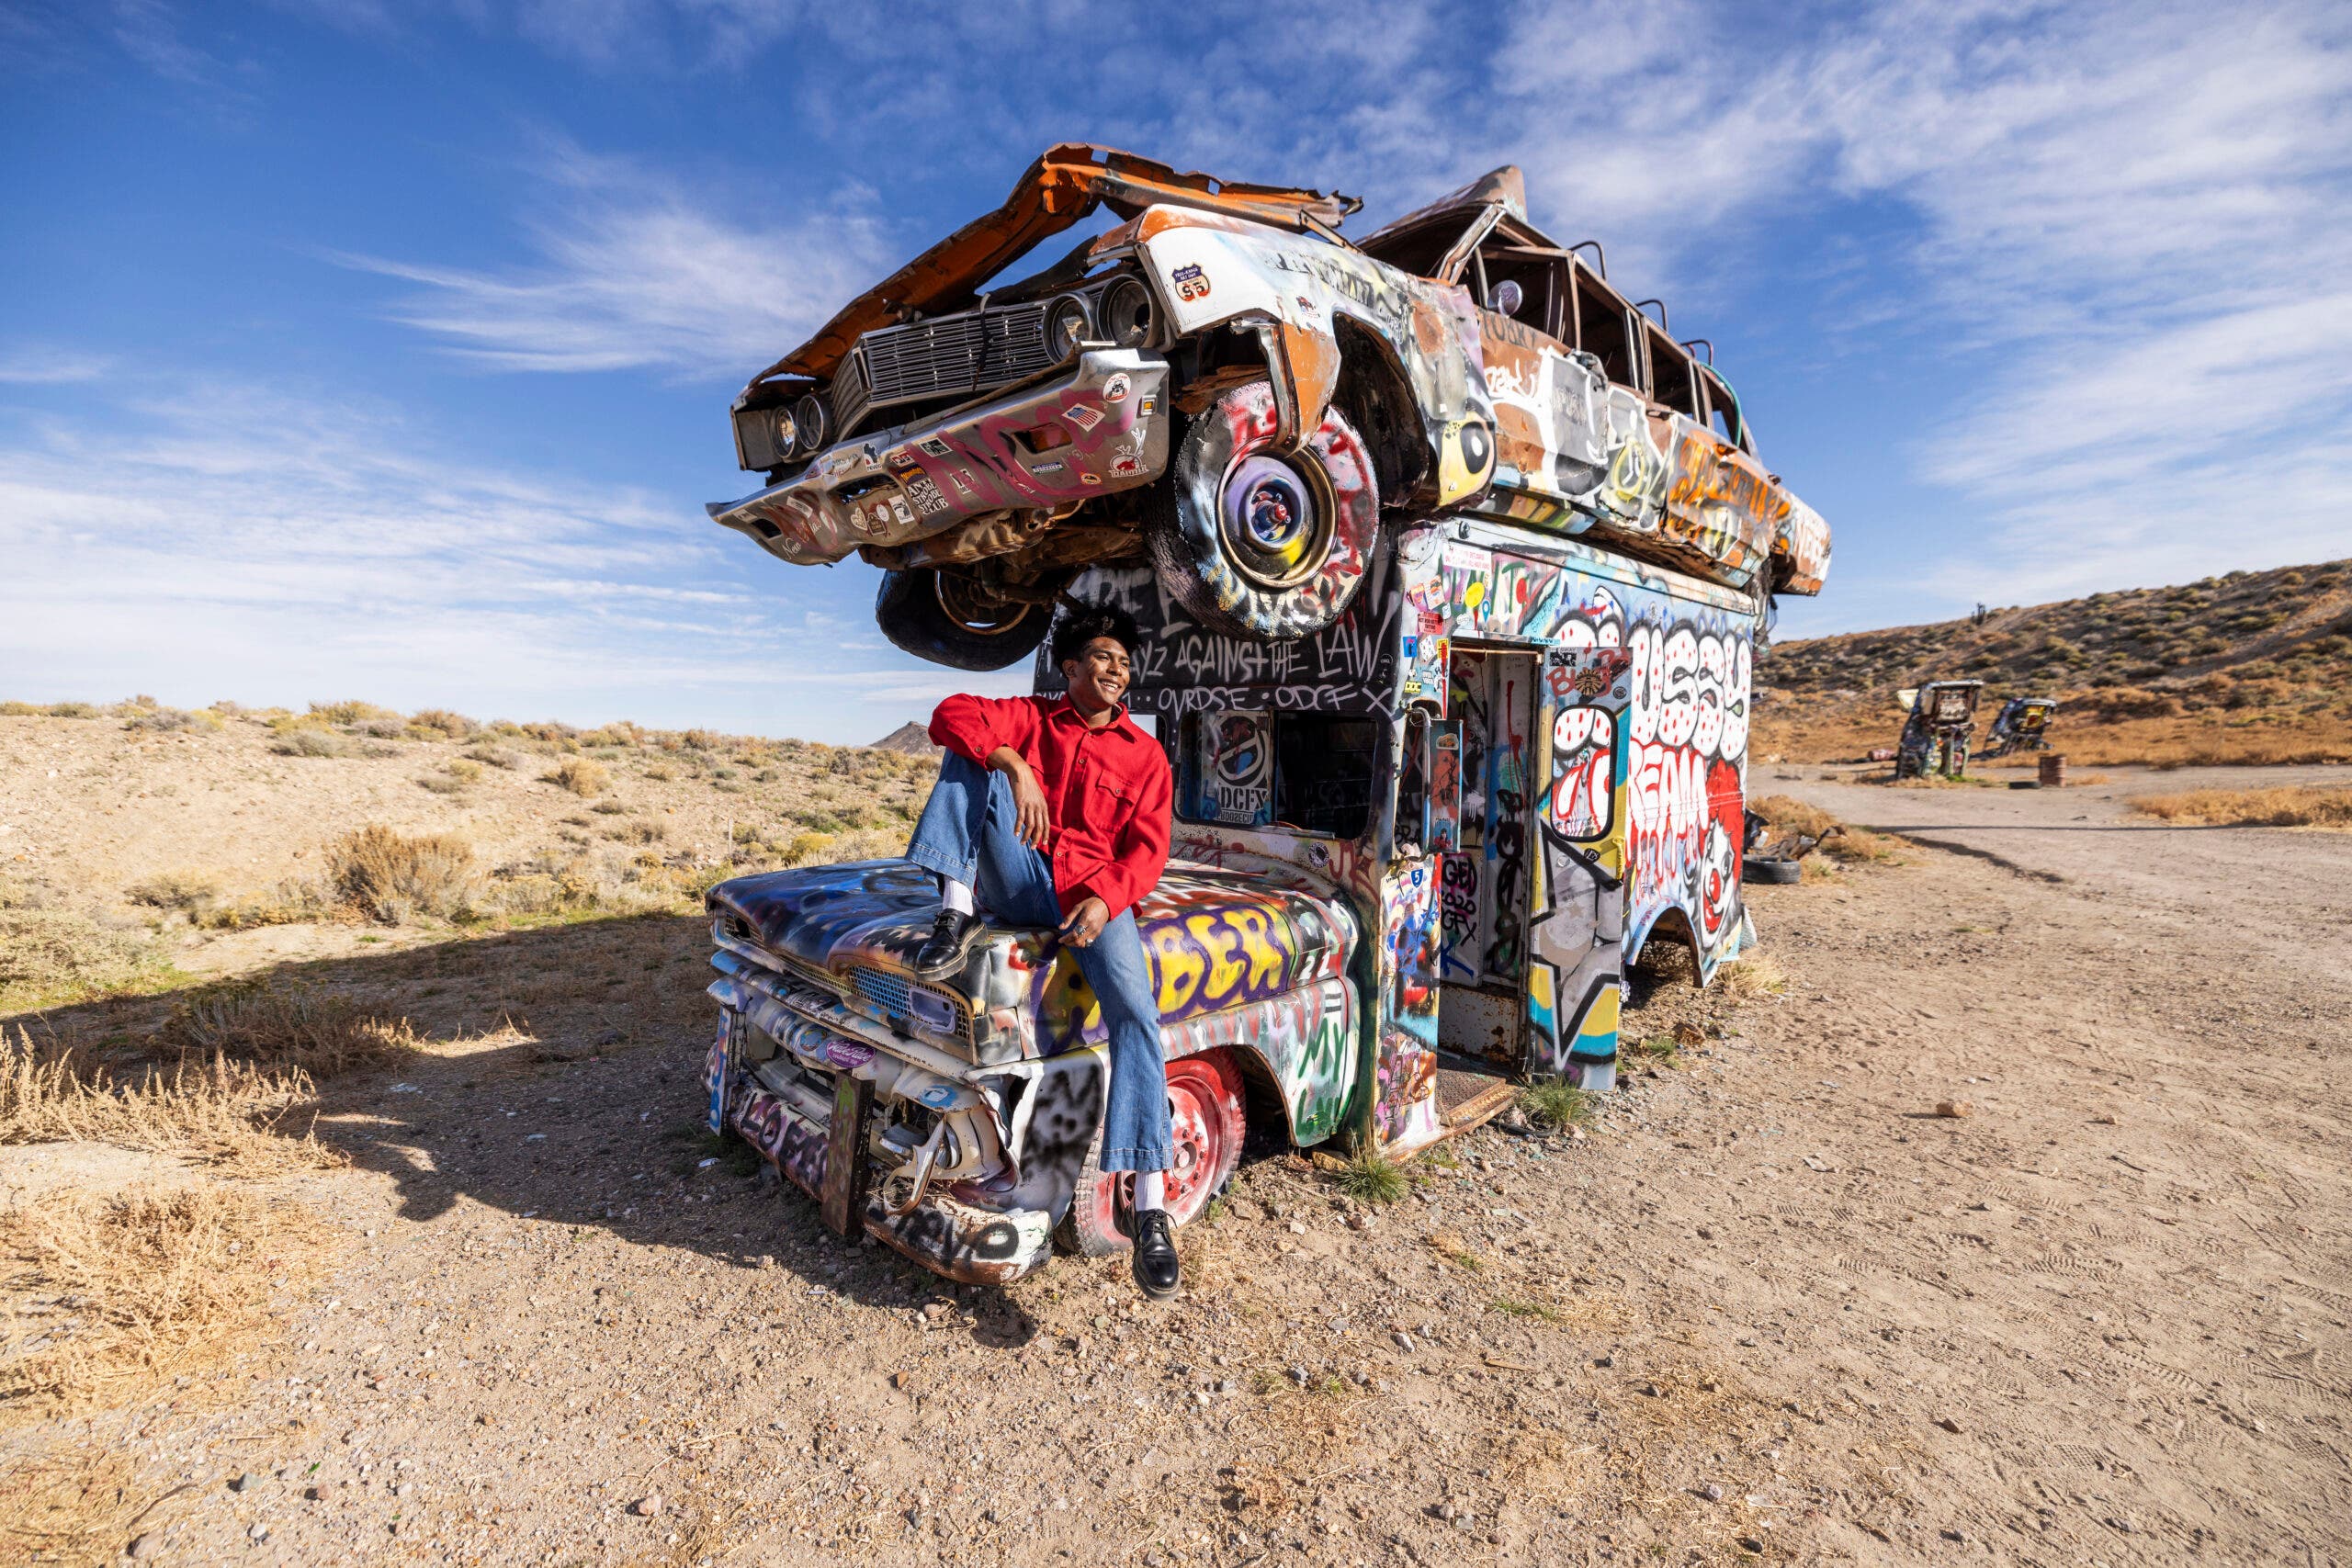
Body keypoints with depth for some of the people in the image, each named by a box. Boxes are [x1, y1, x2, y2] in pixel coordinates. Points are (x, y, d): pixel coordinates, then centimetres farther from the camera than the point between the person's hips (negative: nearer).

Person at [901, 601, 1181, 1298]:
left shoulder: (1144, 754, 11)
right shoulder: (1030, 718, 12)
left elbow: (1147, 848, 1)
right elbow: (951, 715, -6)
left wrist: (1105, 899, -20)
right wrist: (1015, 767, -24)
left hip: (1095, 893, -1)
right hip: (1021, 880, 1)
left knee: (1137, 1010, -28)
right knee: (969, 754, -15)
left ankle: (1150, 1203, -26)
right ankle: (957, 913, -24)